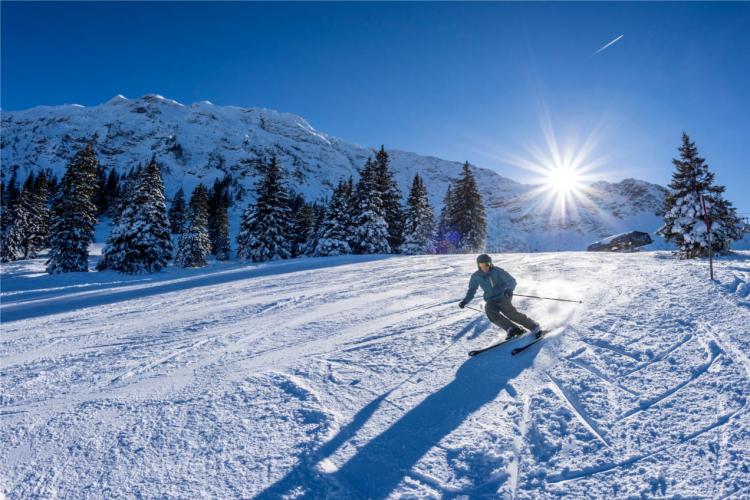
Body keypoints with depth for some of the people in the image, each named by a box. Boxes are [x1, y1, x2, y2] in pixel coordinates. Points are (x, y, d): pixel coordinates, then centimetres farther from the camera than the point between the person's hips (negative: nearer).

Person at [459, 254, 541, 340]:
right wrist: (464, 301, -3)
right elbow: (471, 290, 11)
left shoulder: (497, 271, -10)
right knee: (490, 312, -29)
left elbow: (512, 281, -8)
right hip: (490, 302, 3)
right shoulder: (476, 276, -1)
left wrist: (509, 289, -30)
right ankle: (512, 329, -31)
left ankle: (535, 328, -12)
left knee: (512, 314, -25)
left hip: (502, 298, -3)